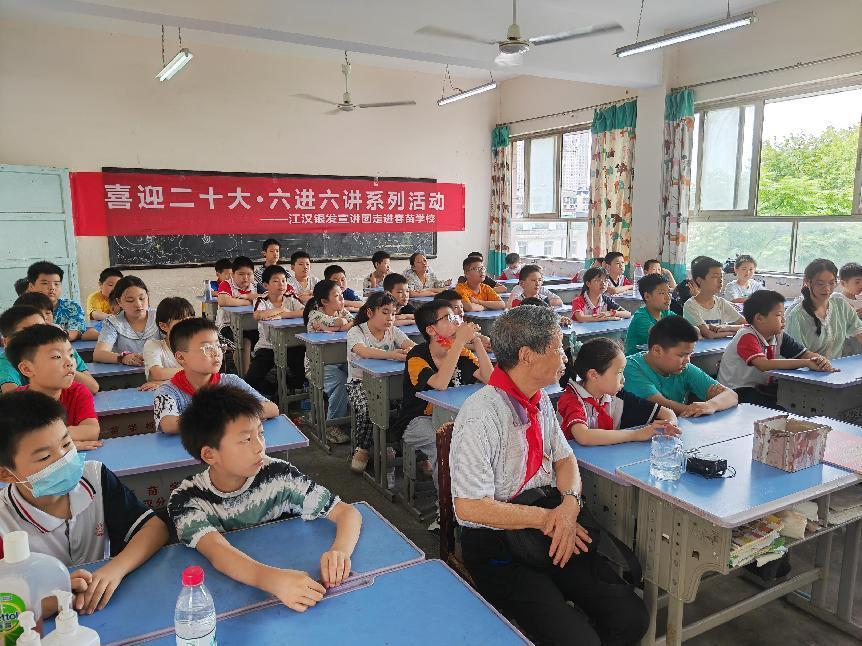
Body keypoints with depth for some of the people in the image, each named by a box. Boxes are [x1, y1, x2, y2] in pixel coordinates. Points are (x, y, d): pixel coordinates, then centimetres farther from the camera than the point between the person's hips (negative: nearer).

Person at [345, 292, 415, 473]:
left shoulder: (393, 331, 7)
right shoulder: (356, 332, -8)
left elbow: (412, 345, -9)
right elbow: (363, 351, -30)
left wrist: (410, 351, -36)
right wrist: (392, 354, -45)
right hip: (359, 382, -4)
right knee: (366, 406, -33)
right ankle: (363, 448, -5)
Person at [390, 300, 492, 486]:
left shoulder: (462, 353, 0)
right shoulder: (417, 356, -16)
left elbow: (489, 378, -12)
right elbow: (440, 383, -34)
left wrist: (476, 341, -19)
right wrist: (460, 341, -30)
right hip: (417, 421, -5)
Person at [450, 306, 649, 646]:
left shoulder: (541, 401, 4)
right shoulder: (481, 416, -22)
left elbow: (564, 458, 12)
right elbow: (469, 507, -23)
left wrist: (570, 503, -10)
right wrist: (547, 518, -17)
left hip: (554, 536, 7)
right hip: (496, 547, -7)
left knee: (631, 618, -6)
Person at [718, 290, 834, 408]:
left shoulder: (779, 336, 2)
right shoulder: (747, 337, -21)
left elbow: (806, 354, 2)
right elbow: (764, 365, -35)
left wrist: (821, 360, -22)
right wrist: (806, 363, -33)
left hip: (759, 388, 8)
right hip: (737, 392, -7)